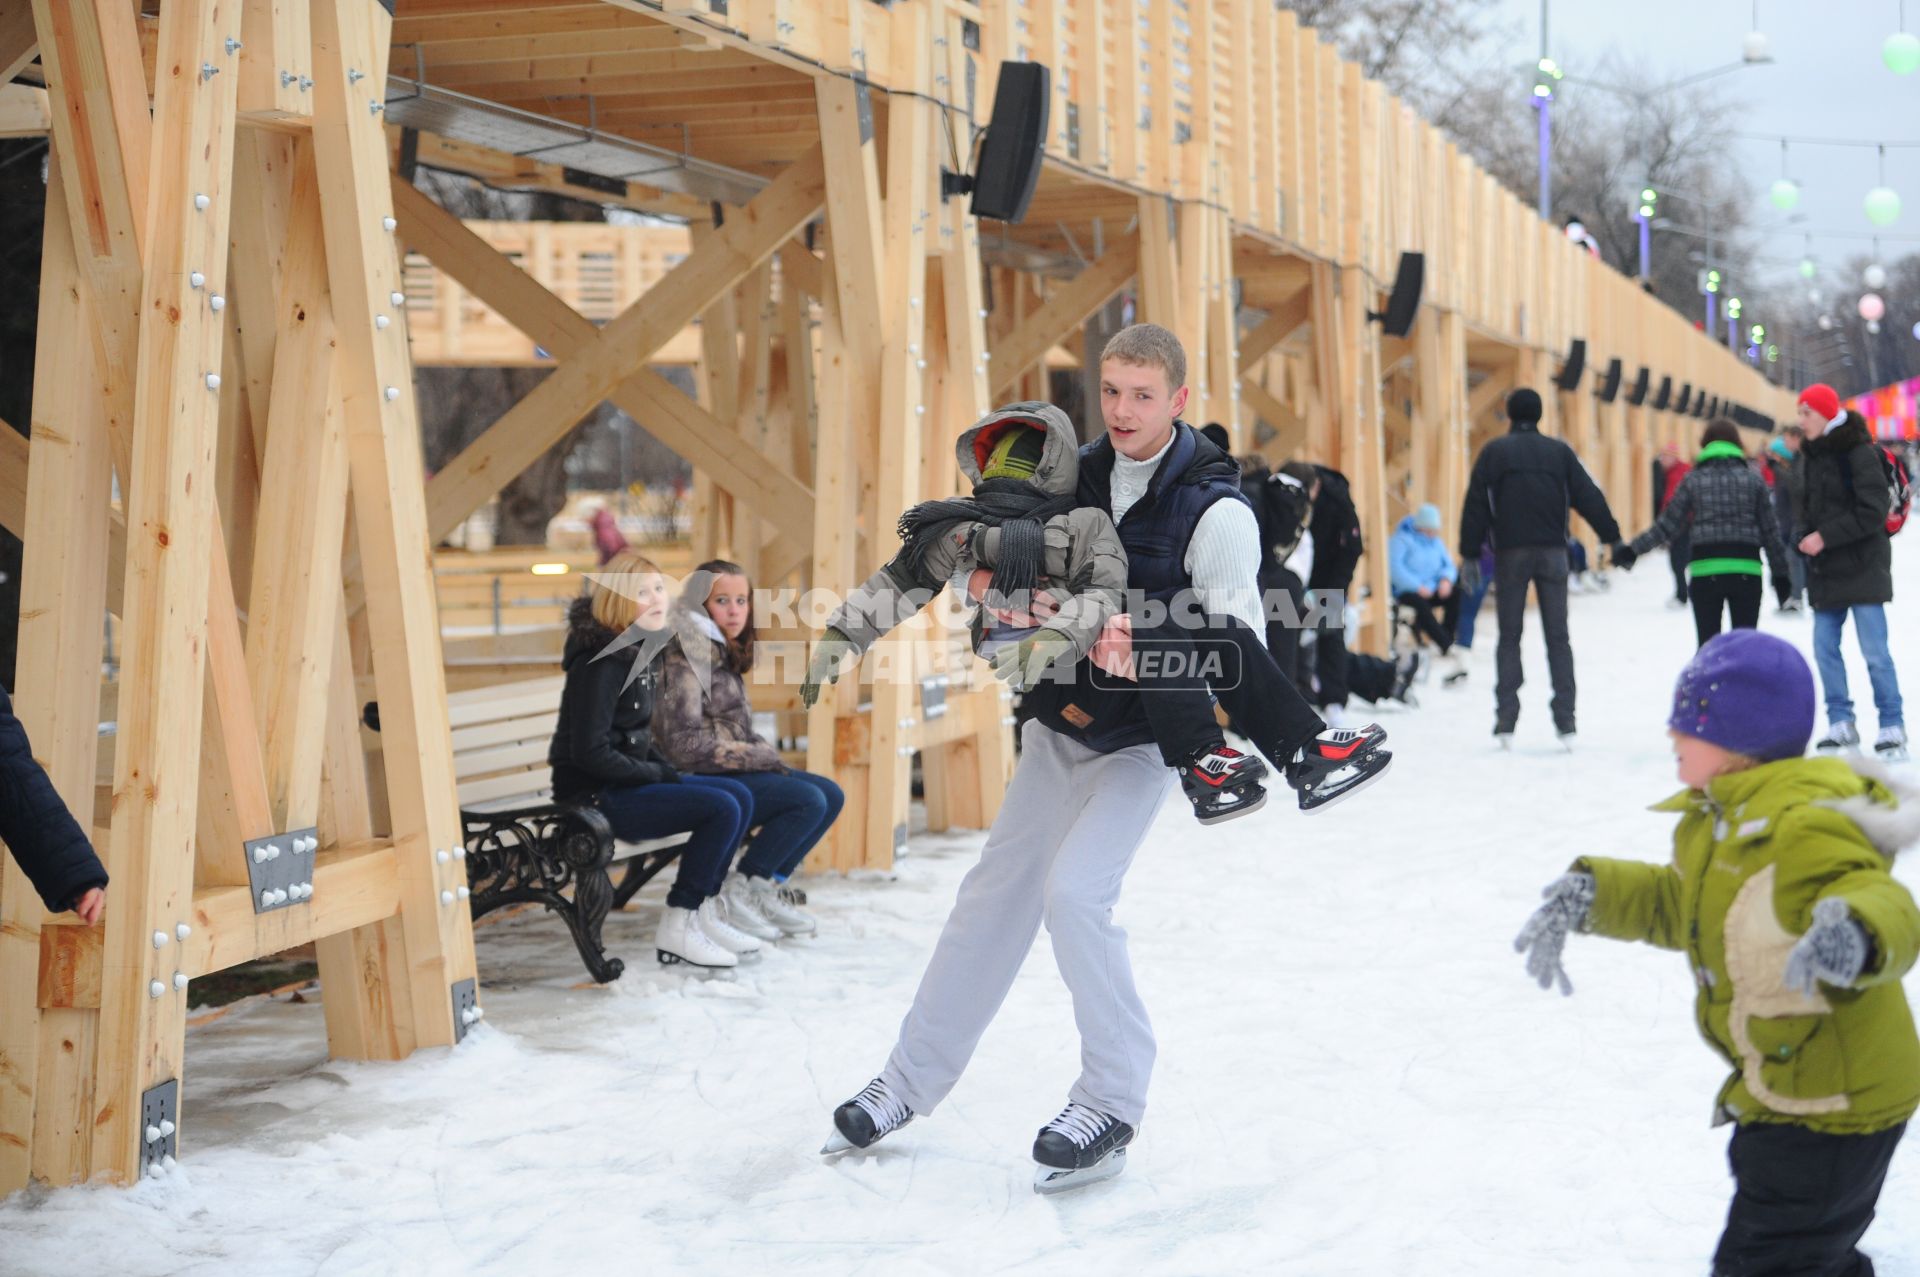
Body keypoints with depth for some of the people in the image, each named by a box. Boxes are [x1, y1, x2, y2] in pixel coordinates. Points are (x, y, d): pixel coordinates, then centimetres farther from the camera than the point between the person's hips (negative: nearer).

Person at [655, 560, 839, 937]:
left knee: (831, 796, 2)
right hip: (702, 780, -10)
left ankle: (765, 891, 6)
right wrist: (759, 757, -14)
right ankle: (737, 891, -9)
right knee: (809, 801, -20)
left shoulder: (724, 654, 14)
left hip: (737, 769, 10)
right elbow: (685, 744, -21)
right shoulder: (685, 657, -15)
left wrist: (763, 754, 0)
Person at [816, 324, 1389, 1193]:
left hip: (1141, 738, -6)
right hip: (1058, 724, 6)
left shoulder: (1215, 512, -17)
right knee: (996, 890, 10)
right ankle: (912, 1081, 22)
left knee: (1075, 891, -20)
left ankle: (1112, 1105, -5)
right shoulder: (1074, 475, 1)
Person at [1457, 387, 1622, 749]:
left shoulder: (1494, 452, 3)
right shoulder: (1559, 452, 7)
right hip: (1552, 552, 1)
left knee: (1509, 637, 5)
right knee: (1558, 637, 4)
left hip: (1510, 554, -1)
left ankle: (1506, 720, -1)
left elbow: (1476, 506, 0)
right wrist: (1613, 539, 9)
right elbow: (1590, 498, 4)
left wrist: (1470, 555, 2)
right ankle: (1565, 721, -2)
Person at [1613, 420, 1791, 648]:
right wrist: (1781, 574, 13)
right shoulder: (1753, 480, 5)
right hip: (1746, 571, 1)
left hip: (1705, 570, 0)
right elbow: (1770, 531, 6)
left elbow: (1668, 525, 0)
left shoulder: (1693, 480, 3)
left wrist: (1632, 550, 7)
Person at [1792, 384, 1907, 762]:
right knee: (1824, 647, 6)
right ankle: (1841, 724, 16)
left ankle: (1892, 727, 4)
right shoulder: (1811, 456, 10)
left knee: (1874, 651, -5)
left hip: (1862, 569, -7)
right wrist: (1804, 533, -5)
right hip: (1825, 571, 7)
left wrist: (1826, 536, -18)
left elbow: (1872, 511, -17)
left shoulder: (1859, 452, -12)